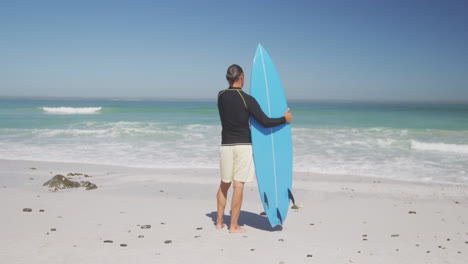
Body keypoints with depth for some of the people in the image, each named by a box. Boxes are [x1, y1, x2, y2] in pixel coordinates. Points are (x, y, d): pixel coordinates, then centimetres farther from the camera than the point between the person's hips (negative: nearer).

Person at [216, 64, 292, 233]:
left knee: (224, 184, 17)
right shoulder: (247, 99, -10)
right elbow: (265, 122, -10)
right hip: (243, 146, -4)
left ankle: (219, 221, 24)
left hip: (226, 146, 4)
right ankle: (233, 226, 7)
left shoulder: (221, 97, 4)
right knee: (238, 185, 1)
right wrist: (284, 119, 5)